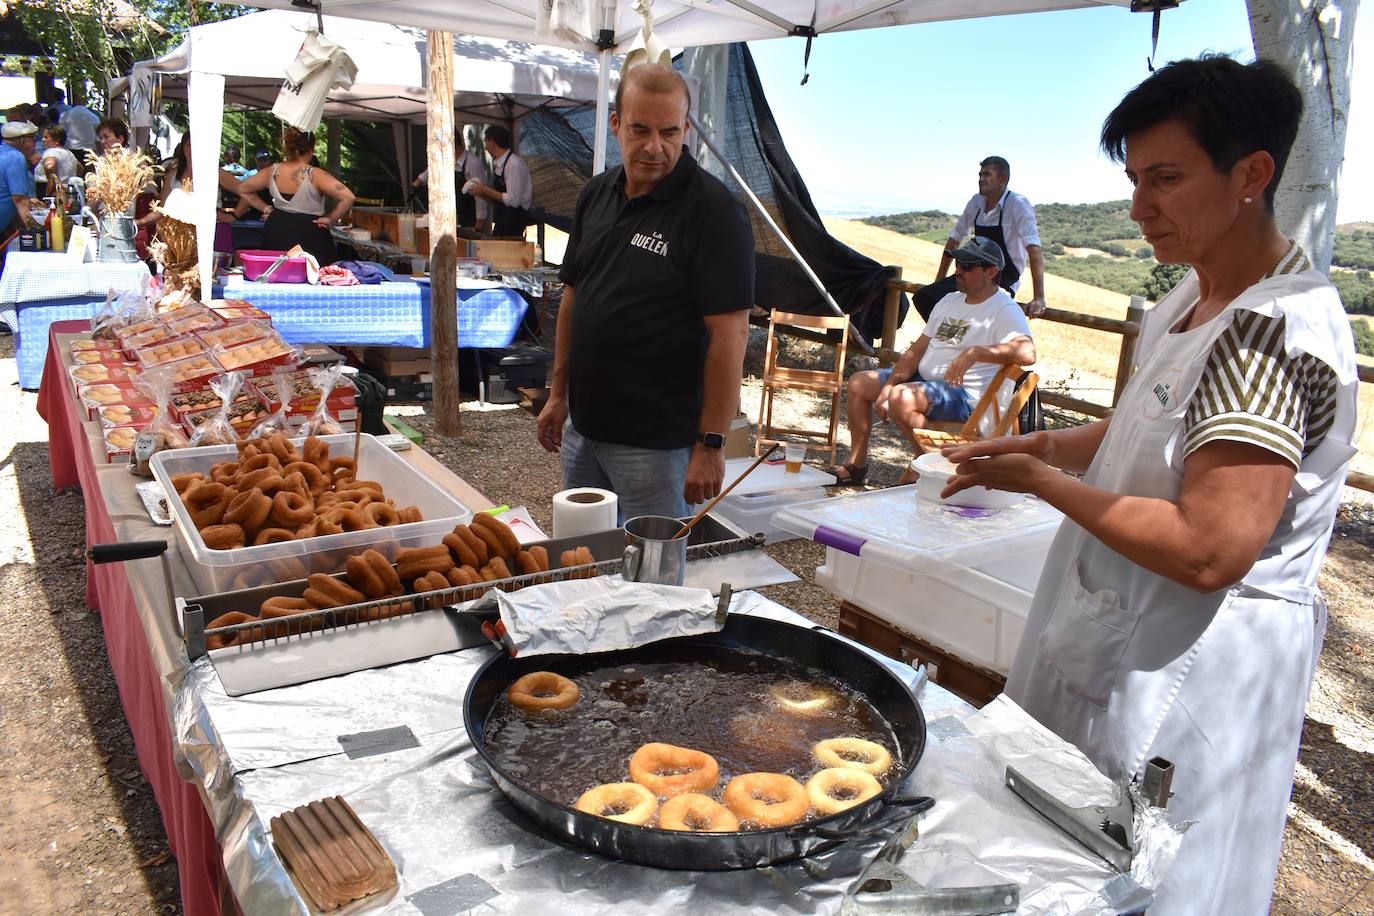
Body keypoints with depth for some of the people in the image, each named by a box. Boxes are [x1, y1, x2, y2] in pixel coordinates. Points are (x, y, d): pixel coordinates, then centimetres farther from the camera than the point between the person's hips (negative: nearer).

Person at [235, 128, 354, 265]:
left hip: (276, 230, 6)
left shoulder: (272, 172, 1)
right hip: (308, 235, -5)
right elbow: (348, 197, -24)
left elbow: (241, 188, 14)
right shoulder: (314, 175, -15)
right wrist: (331, 219, -12)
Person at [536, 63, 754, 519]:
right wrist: (558, 393, 14)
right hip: (582, 426, 7)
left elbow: (729, 333, -19)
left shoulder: (714, 211, -15)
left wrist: (711, 444, -21)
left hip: (656, 442, -7)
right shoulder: (597, 194, 7)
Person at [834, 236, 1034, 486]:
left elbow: (1027, 353, -30)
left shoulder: (1005, 311, -11)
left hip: (965, 395, -9)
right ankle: (856, 466, 10)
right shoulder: (949, 301, 15)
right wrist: (888, 386, 0)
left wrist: (975, 353, -41)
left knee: (900, 399, -34)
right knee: (859, 383, 5)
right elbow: (917, 350, 13)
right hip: (923, 379, 9)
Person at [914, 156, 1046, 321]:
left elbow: (1034, 250, -23)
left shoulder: (1018, 205, -14)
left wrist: (1038, 299, -32)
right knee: (923, 298, -9)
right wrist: (939, 282, 15)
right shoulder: (976, 202, 4)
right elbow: (955, 239, 14)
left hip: (1004, 281, -6)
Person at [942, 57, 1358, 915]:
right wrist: (1038, 445, 6)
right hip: (1120, 637, 9)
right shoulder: (1194, 298, 6)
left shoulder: (1273, 331, -25)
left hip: (1189, 674, -9)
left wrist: (1043, 482, -20)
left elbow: (1211, 550, -30)